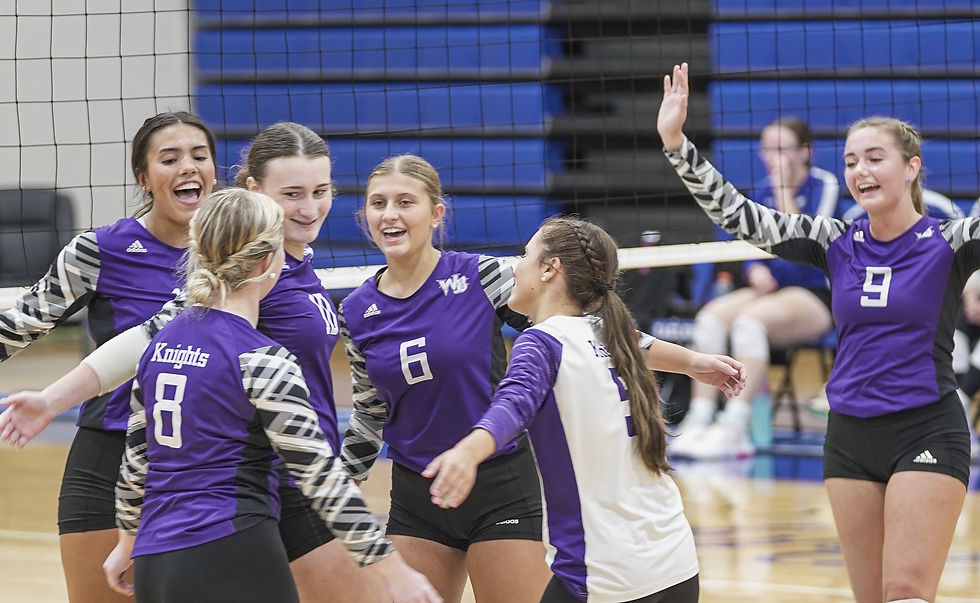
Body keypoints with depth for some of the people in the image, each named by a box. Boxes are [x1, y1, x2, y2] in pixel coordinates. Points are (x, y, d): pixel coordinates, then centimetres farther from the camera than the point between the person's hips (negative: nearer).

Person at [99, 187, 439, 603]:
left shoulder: (162, 344, 10)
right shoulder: (261, 360, -11)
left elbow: (136, 457, 19)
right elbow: (319, 475, -13)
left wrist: (128, 543, 34)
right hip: (233, 567, -8)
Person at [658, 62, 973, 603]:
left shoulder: (949, 243, -5)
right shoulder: (835, 244, 4)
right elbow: (734, 213, -1)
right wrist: (675, 142, -13)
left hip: (926, 435, -4)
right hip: (849, 436, 4)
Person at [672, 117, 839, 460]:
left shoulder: (824, 185, -5)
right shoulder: (764, 190, 12)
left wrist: (783, 190, -16)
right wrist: (756, 271, -8)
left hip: (815, 296, -6)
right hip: (770, 290, 6)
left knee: (749, 321, -33)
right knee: (711, 316, -22)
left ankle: (733, 428, -36)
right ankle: (698, 421, -28)